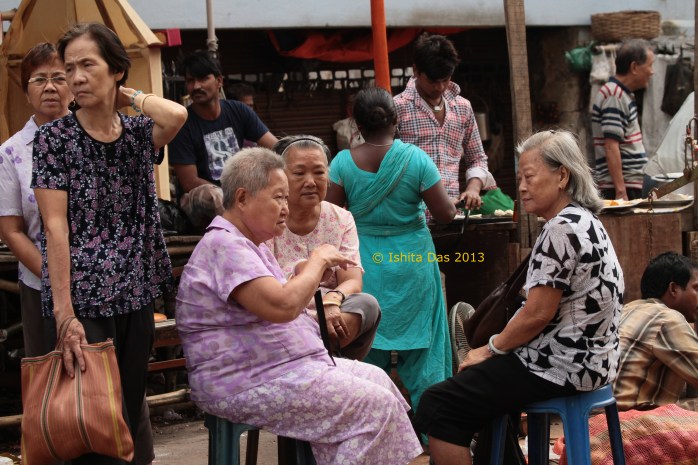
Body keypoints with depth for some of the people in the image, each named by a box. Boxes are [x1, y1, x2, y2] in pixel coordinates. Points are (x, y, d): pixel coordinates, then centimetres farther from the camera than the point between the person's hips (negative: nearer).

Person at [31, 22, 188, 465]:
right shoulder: (54, 138, -4)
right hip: (83, 299, -4)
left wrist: (127, 95, -1)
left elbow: (177, 116, -18)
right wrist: (64, 312, -18)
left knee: (130, 416, 10)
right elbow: (56, 227, -11)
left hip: (136, 296, 4)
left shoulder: (139, 132, 7)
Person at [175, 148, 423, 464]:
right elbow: (283, 306, -28)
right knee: (375, 406, -15)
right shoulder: (224, 245, -18)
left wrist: (314, 275, 4)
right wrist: (318, 261, -14)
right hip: (247, 384, -11)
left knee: (377, 380, 7)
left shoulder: (250, 245, 18)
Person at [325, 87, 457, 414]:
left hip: (366, 267, 1)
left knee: (368, 352, 10)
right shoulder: (415, 158, -11)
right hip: (412, 266, -1)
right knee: (420, 352, 8)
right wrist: (452, 204, 14)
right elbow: (445, 213, -9)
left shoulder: (343, 163, -8)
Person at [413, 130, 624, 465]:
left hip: (562, 367, -11)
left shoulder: (561, 229, -20)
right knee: (477, 380, 29)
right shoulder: (584, 220, 12)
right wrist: (497, 347, 13)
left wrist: (490, 349, -6)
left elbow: (537, 315, -21)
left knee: (438, 406, -8)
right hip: (588, 358, 11)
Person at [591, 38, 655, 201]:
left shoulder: (624, 95, 16)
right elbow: (611, 147, -21)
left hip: (632, 186, 10)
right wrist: (621, 191, -25)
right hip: (621, 188, -10)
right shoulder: (614, 96, -14)